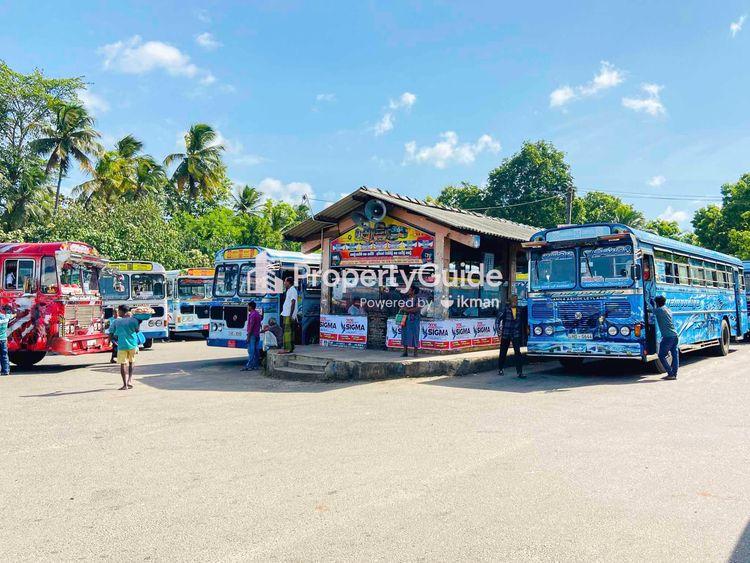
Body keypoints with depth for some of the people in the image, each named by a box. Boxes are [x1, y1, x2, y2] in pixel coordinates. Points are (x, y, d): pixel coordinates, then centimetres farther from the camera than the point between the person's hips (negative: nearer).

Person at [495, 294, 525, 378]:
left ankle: (519, 372, -9)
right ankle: (500, 369, 29)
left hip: (516, 335, 2)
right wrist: (499, 332, -8)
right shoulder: (505, 308, -7)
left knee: (517, 352, -8)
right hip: (505, 334, -2)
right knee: (503, 353, 11)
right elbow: (497, 320, -5)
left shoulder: (518, 309, 6)